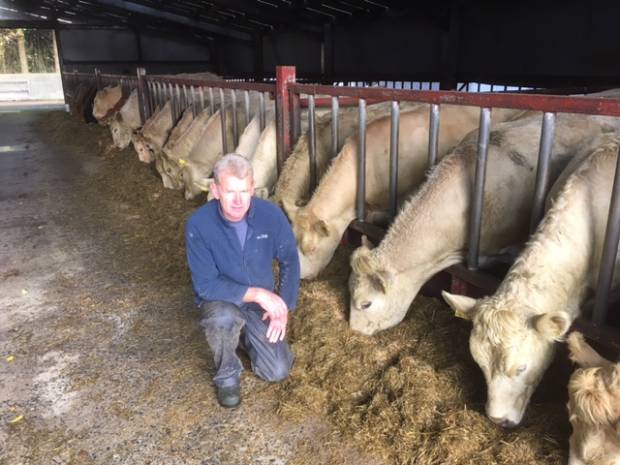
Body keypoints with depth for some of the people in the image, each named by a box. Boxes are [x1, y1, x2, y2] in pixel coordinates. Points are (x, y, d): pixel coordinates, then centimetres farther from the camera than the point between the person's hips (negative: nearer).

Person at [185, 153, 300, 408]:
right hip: (220, 300, -2)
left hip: (262, 303, 3)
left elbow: (290, 262, -5)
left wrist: (283, 307, -12)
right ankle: (226, 374, -6)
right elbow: (205, 285, -25)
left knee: (278, 372, -7)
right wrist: (256, 293, -32)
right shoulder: (198, 224, -25)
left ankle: (243, 335, 24)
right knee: (224, 318, -39)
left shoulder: (271, 214, -18)